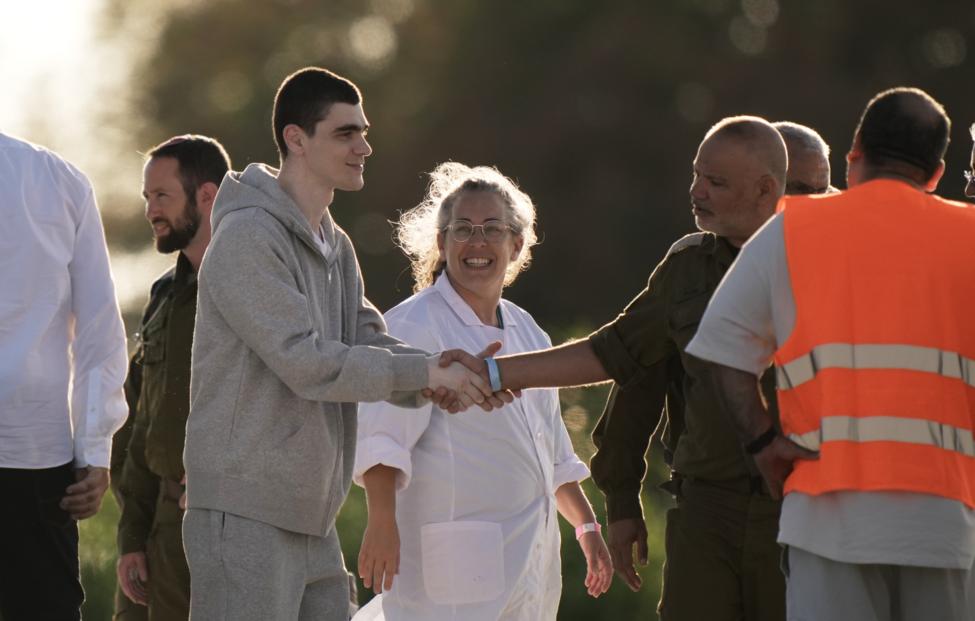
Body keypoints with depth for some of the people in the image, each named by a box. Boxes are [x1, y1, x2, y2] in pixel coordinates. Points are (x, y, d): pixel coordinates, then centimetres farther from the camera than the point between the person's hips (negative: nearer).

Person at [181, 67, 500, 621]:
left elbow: (374, 346, 7)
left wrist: (456, 374, -12)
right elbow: (306, 363, -20)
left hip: (312, 518, 9)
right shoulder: (248, 238, -13)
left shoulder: (336, 247, 17)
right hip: (246, 512, -9)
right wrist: (428, 373, -19)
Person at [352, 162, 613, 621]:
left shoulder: (526, 332, 16)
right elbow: (382, 434, -21)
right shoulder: (415, 325, -9)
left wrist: (586, 524, 29)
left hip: (529, 557, 8)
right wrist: (382, 521, -31)